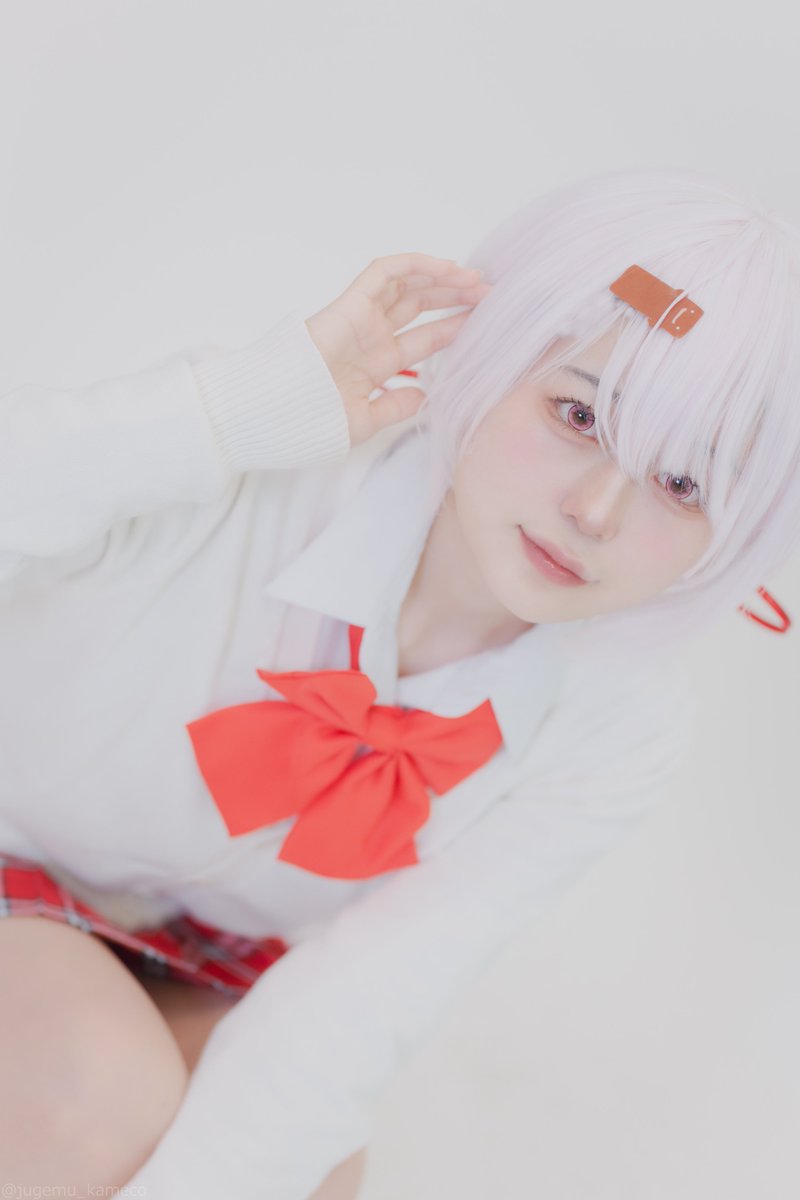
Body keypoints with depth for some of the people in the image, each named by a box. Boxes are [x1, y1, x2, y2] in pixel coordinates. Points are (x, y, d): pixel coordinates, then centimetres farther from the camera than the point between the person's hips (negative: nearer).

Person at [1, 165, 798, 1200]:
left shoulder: (621, 733, -20)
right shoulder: (247, 467, -31)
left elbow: (352, 1009, -24)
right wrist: (243, 408, -43)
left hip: (232, 975, 3)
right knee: (110, 1107, -29)